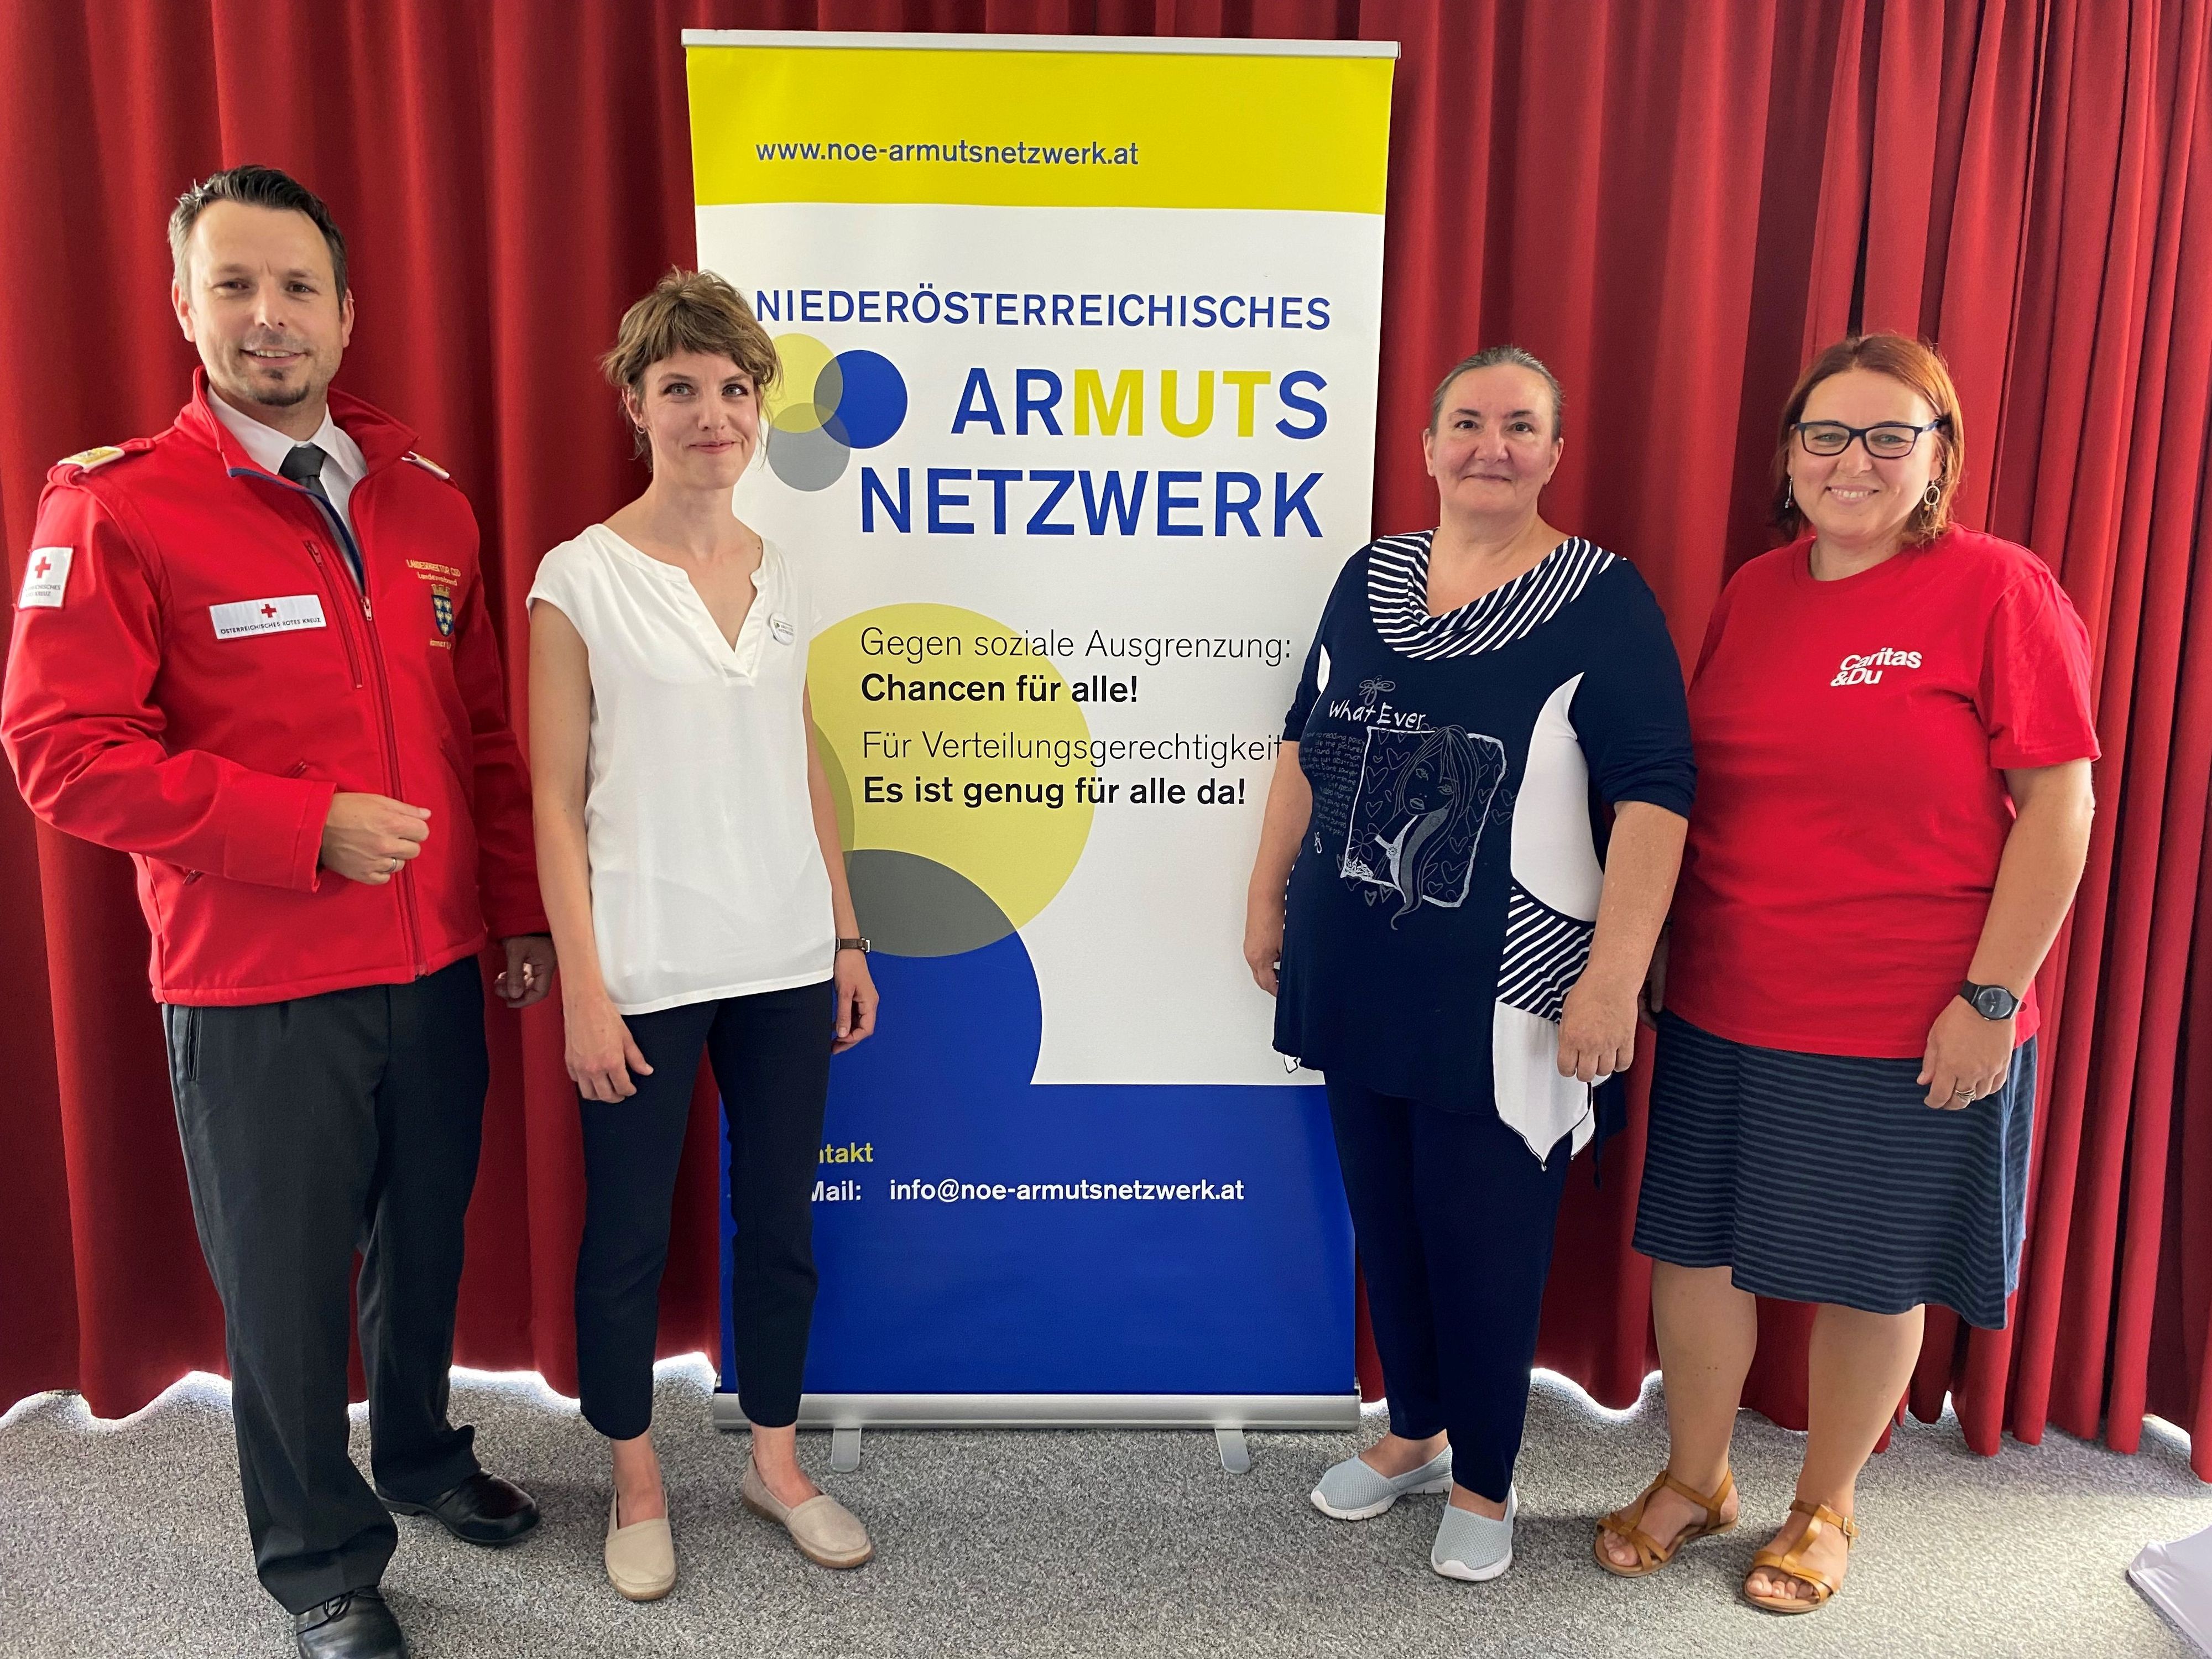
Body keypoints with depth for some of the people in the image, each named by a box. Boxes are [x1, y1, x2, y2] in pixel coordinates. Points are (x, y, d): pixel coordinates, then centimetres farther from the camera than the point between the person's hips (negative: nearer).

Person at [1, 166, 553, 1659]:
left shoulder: (428, 502, 7)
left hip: (436, 965, 5)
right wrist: (309, 825, -19)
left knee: (427, 1238, 20)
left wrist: (523, 913, 8)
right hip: (255, 990, -4)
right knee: (286, 1279, 10)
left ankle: (423, 1454, 46)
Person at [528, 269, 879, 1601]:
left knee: (780, 1220, 14)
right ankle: (638, 1483, 32)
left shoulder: (786, 581, 7)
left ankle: (778, 1461, 34)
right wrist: (584, 989, -10)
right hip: (646, 975, -4)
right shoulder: (582, 579, -6)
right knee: (630, 1237, 10)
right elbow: (558, 797, -7)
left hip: (785, 964, 4)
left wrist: (848, 939, 10)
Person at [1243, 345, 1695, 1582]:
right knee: (1384, 1214, 16)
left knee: (1483, 1237, 5)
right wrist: (1271, 898, 15)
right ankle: (1415, 1431, 39)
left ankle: (1485, 1482, 29)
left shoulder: (1602, 599, -7)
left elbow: (1654, 793, -12)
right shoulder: (1372, 577, 8)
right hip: (1356, 972, 5)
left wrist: (1615, 974, -17)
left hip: (1500, 991, -5)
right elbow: (1309, 745, 15)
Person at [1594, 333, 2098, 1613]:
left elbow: (2060, 806, -10)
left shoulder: (1999, 589, -9)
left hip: (1910, 1028, -4)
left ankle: (1825, 1508, 36)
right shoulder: (1754, 592, 7)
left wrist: (1991, 995, -14)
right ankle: (1695, 1480, 36)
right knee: (1692, 1244, 13)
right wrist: (1660, 951, 13)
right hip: (1724, 1009, 5)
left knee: (1872, 1273, 12)